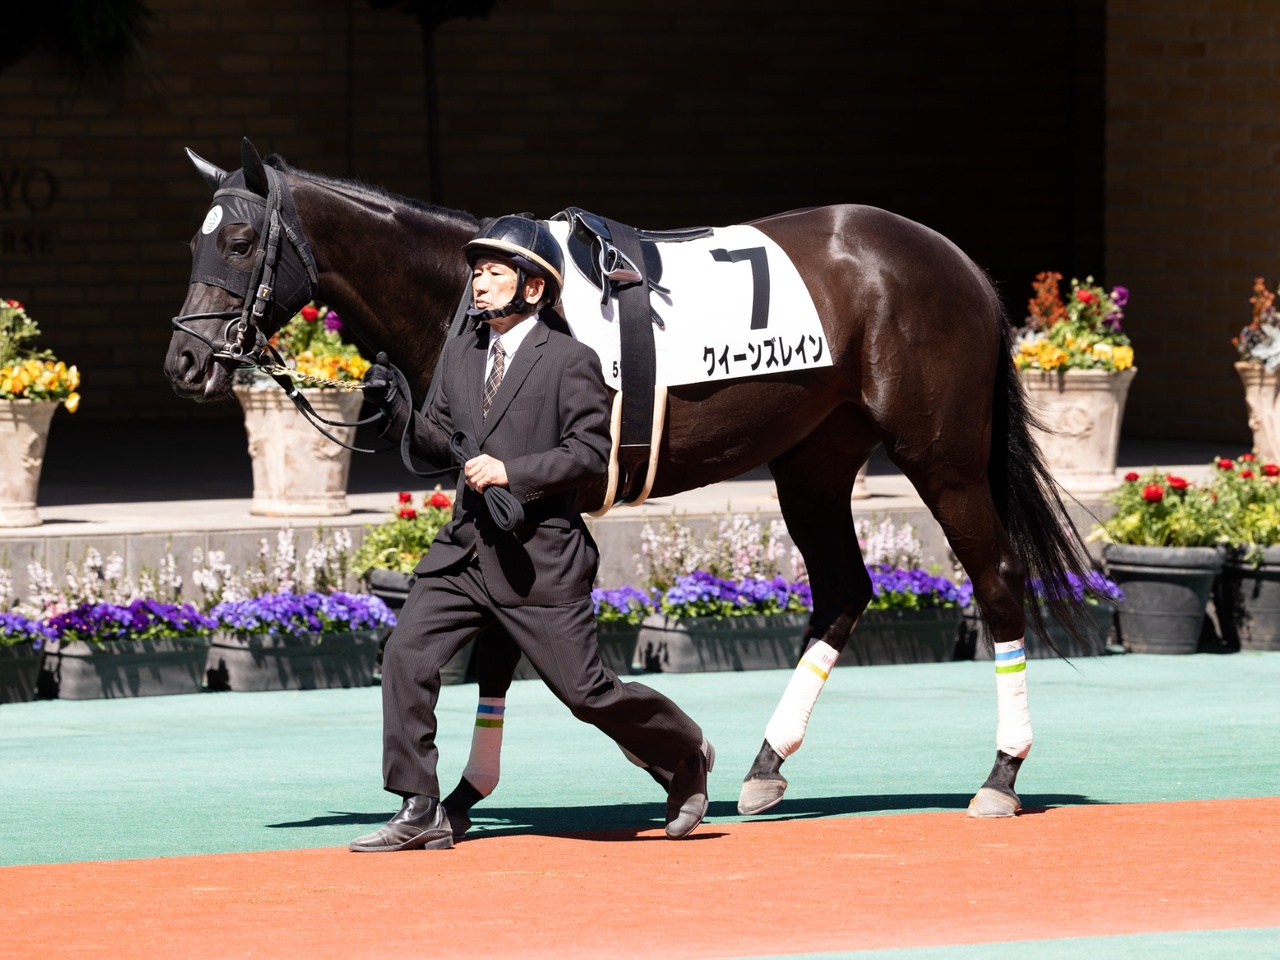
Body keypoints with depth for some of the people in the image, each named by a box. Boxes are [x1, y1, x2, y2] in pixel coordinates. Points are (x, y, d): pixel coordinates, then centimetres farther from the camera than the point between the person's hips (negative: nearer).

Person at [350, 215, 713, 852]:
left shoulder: (570, 361, -7)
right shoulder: (460, 354, 12)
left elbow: (591, 453, -12)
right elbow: (441, 443, 15)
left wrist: (511, 471, -20)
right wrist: (395, 409, -3)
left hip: (541, 557, -6)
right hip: (464, 551, 6)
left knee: (585, 691, -1)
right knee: (406, 657, -7)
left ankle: (686, 754, 26)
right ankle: (420, 815, -2)